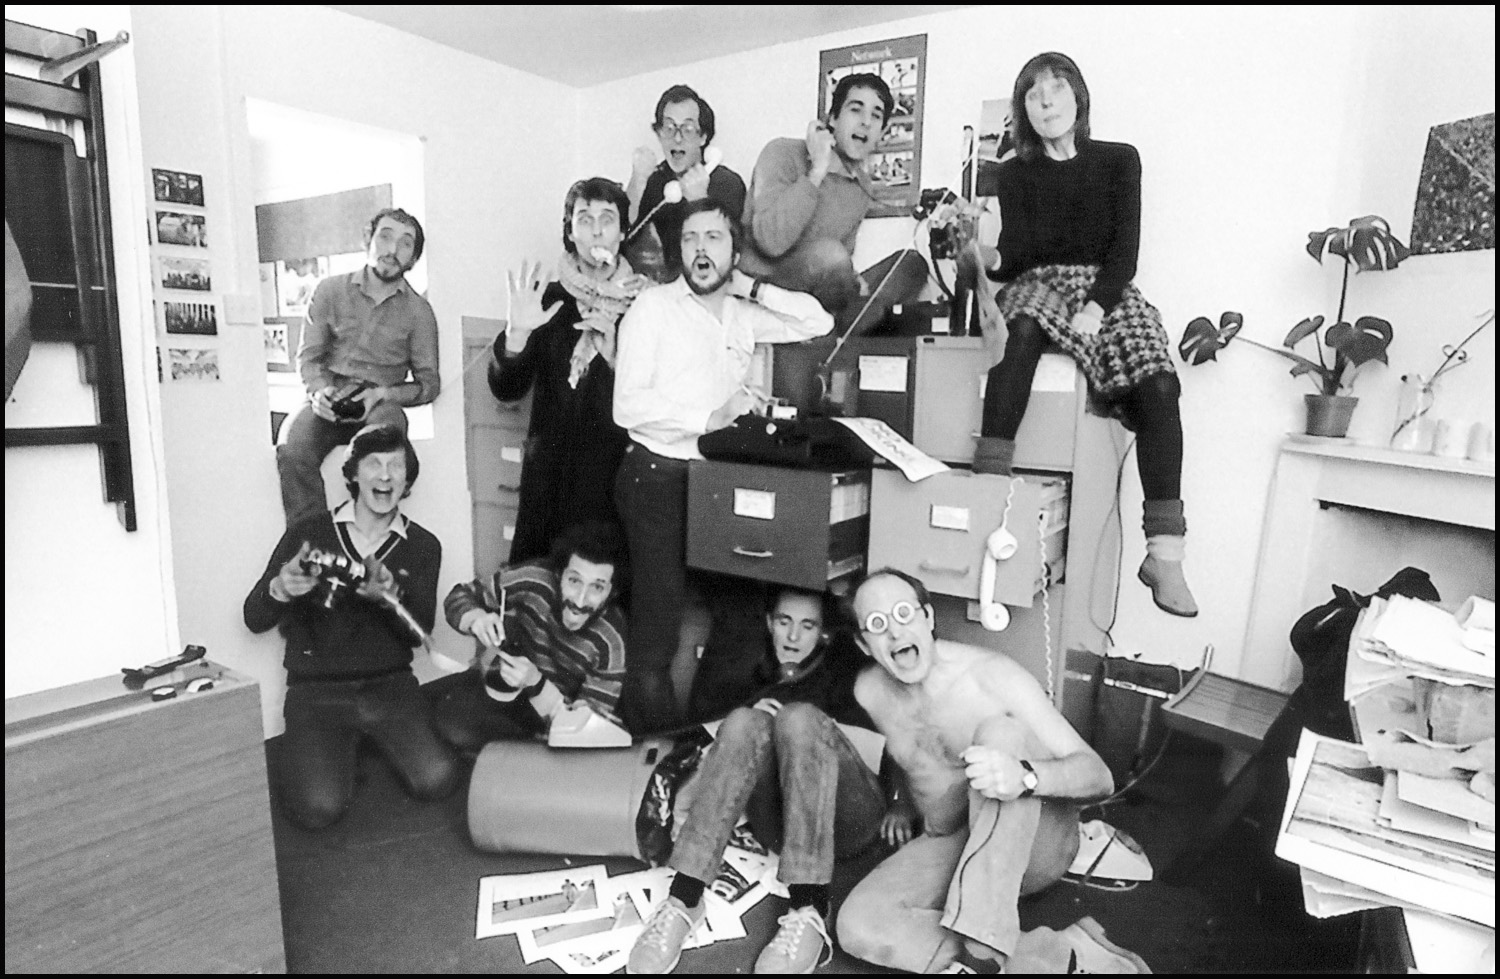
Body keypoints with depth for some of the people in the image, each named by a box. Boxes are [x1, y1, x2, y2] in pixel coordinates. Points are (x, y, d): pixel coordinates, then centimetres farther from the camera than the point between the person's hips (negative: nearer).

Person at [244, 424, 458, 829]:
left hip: (389, 685, 1)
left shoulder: (423, 546, 3)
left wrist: (390, 596, -26)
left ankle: (376, 740, 16)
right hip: (316, 690, -1)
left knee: (437, 780, -17)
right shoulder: (308, 533, 0)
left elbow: (420, 631, -4)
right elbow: (254, 619, 0)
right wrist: (281, 589, -24)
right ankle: (302, 754, 15)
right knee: (319, 807, -20)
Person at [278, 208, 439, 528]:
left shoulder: (419, 311, 7)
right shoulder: (330, 290, 11)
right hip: (329, 401, 2)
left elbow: (428, 382, 7)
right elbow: (308, 355, 12)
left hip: (381, 403, -1)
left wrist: (384, 394, -11)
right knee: (293, 450, -31)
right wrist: (320, 390, -10)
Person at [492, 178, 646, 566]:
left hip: (618, 470, -1)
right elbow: (506, 389, 1)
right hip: (552, 470, 1)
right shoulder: (549, 299, 5)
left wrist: (614, 355, -15)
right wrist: (517, 332, -16)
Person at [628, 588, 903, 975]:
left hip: (847, 819, -2)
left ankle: (809, 916, -39)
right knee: (745, 721, -24)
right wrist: (752, 714, -8)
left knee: (799, 717, -28)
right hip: (779, 824, 2)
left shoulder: (847, 673, 14)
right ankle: (682, 901, -33)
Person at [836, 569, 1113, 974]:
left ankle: (981, 949, -35)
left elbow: (1099, 776, -25)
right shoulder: (869, 691, -4)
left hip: (1037, 839, -4)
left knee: (999, 731, -34)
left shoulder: (992, 675, -21)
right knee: (857, 927, -23)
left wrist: (1025, 776, -44)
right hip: (950, 843, 4)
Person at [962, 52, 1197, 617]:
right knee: (1020, 329, -38)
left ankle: (1163, 555, -28)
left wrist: (1096, 306, -17)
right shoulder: (1015, 173, 13)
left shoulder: (1119, 160, 12)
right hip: (1040, 284, 0)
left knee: (1158, 384, -27)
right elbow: (1016, 251, 1)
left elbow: (1125, 246, 0)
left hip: (1106, 289, 0)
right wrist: (986, 258, -23)